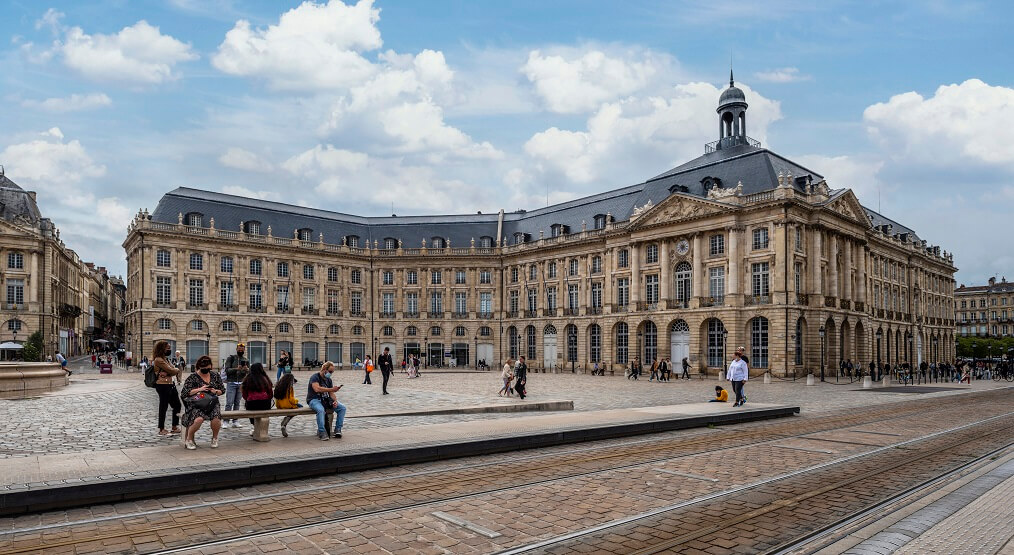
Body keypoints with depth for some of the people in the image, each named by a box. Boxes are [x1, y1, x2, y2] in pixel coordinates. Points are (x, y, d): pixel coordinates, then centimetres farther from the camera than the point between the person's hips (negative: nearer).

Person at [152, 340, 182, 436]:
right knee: (163, 407, -1)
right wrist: (177, 370, 5)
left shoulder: (164, 359, 18)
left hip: (170, 385, 10)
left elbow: (174, 370, 17)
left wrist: (175, 370, -4)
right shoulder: (158, 360, -13)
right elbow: (171, 371, -14)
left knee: (177, 405, 12)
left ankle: (175, 428, 20)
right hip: (163, 386, -10)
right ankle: (162, 430, 8)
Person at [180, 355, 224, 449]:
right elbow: (185, 393, -5)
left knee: (216, 419, -29)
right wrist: (199, 389, -17)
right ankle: (188, 439, -5)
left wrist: (216, 391, -5)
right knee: (199, 419, -34)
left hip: (212, 403, 2)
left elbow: (222, 390, 17)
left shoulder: (215, 376, 13)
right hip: (196, 404, -2)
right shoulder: (192, 377, 2)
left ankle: (215, 438, 2)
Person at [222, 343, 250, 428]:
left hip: (241, 383, 3)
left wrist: (247, 370, -19)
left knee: (237, 403, 4)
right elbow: (227, 370, -9)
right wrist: (236, 369, -26)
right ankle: (226, 421, -4)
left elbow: (249, 373, 4)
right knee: (229, 403, -7)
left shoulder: (246, 361, 11)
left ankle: (235, 421, 7)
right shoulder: (231, 358, 2)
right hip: (231, 383, -3)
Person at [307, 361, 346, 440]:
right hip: (314, 400, -7)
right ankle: (322, 433, -32)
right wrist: (332, 389, -29)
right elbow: (317, 389, -27)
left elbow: (331, 393, 12)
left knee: (342, 408, -10)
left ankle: (338, 429, -7)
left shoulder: (328, 380, 13)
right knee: (321, 410, -39)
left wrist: (335, 401, -10)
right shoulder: (315, 377, -10)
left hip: (326, 400, 7)